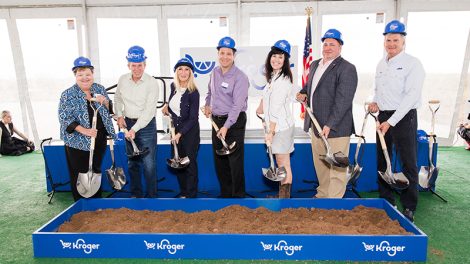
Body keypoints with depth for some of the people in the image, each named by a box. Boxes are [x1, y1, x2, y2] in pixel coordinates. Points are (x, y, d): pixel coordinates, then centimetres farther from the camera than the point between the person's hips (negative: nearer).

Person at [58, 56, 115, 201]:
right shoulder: (67, 95, -8)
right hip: (78, 142, -4)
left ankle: (97, 201, 32)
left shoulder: (100, 89, 5)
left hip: (99, 138, 4)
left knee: (96, 170, 17)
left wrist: (104, 101, -12)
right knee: (80, 174, 1)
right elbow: (64, 118, -12)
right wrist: (84, 130, -22)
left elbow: (109, 110, 10)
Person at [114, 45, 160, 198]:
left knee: (149, 163, -6)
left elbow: (149, 111, -19)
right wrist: (119, 116, 2)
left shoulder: (152, 83, -14)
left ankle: (151, 196, 8)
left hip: (146, 124, -5)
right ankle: (136, 194, 27)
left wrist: (135, 129, -23)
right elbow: (118, 99, 18)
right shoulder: (123, 80, 1)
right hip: (128, 123, 5)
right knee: (132, 162, 13)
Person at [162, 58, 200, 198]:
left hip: (189, 131, -6)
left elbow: (193, 118, -18)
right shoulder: (174, 86, 1)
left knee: (190, 163, 4)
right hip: (175, 129, 6)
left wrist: (180, 134, -23)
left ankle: (191, 194, 19)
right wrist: (167, 106, 5)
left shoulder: (193, 92, -17)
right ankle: (183, 191, 29)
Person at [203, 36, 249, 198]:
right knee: (219, 160, 15)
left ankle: (238, 195, 15)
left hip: (234, 121, -7)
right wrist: (207, 105, 4)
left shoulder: (240, 77, -15)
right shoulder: (215, 72, 8)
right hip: (216, 120, 7)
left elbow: (238, 105, -22)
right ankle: (225, 193, 30)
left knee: (235, 160, -1)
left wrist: (226, 126, -29)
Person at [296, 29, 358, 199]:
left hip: (335, 127, -8)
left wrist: (329, 124, -23)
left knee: (336, 167, 1)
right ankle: (322, 194, 34)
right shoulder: (315, 65, 15)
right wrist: (304, 93, 8)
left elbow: (342, 100, -19)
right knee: (320, 164, 18)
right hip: (316, 125, 8)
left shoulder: (347, 69, -11)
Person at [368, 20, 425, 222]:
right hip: (383, 116, 7)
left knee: (408, 163, -2)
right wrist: (375, 102, 2)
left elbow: (411, 96, -17)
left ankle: (409, 208, 9)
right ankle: (386, 201, 25)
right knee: (382, 160, 12)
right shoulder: (381, 64, 13)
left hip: (403, 117, -7)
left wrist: (391, 121, -21)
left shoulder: (412, 64, -9)